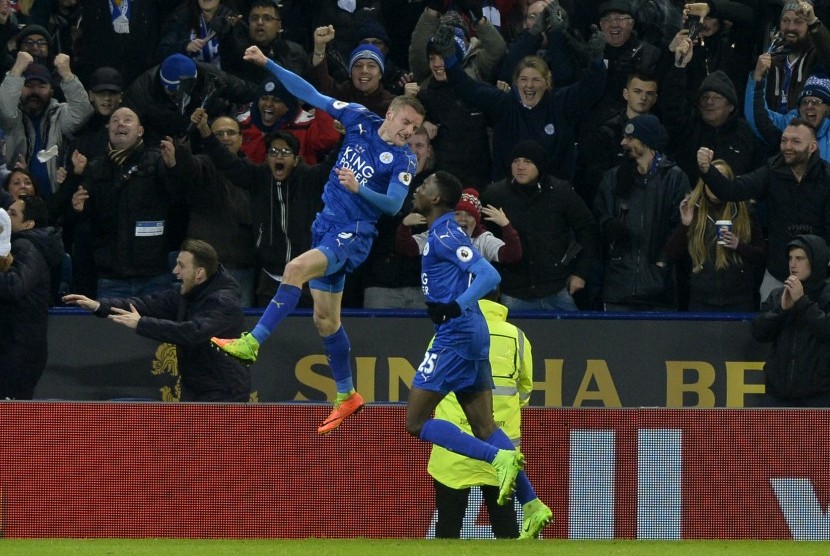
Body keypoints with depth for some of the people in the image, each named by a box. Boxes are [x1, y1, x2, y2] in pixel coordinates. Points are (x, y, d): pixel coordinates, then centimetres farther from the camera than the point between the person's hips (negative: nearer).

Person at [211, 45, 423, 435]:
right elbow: (310, 95, 6)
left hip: (353, 234, -6)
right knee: (325, 318, 10)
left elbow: (393, 204, -19)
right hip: (328, 224, 7)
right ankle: (346, 395, 22)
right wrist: (268, 65, 2)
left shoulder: (403, 160, -10)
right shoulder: (359, 119, 2)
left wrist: (359, 188, -35)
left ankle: (252, 342, -31)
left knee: (297, 268, -31)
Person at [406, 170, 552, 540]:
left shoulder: (444, 235, -12)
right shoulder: (443, 234, 17)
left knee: (415, 422, -7)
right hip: (472, 335, 10)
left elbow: (490, 276, -22)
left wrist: (456, 306, -29)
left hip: (456, 336, -10)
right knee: (484, 428, 7)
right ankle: (531, 506, 1)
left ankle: (500, 458, -18)